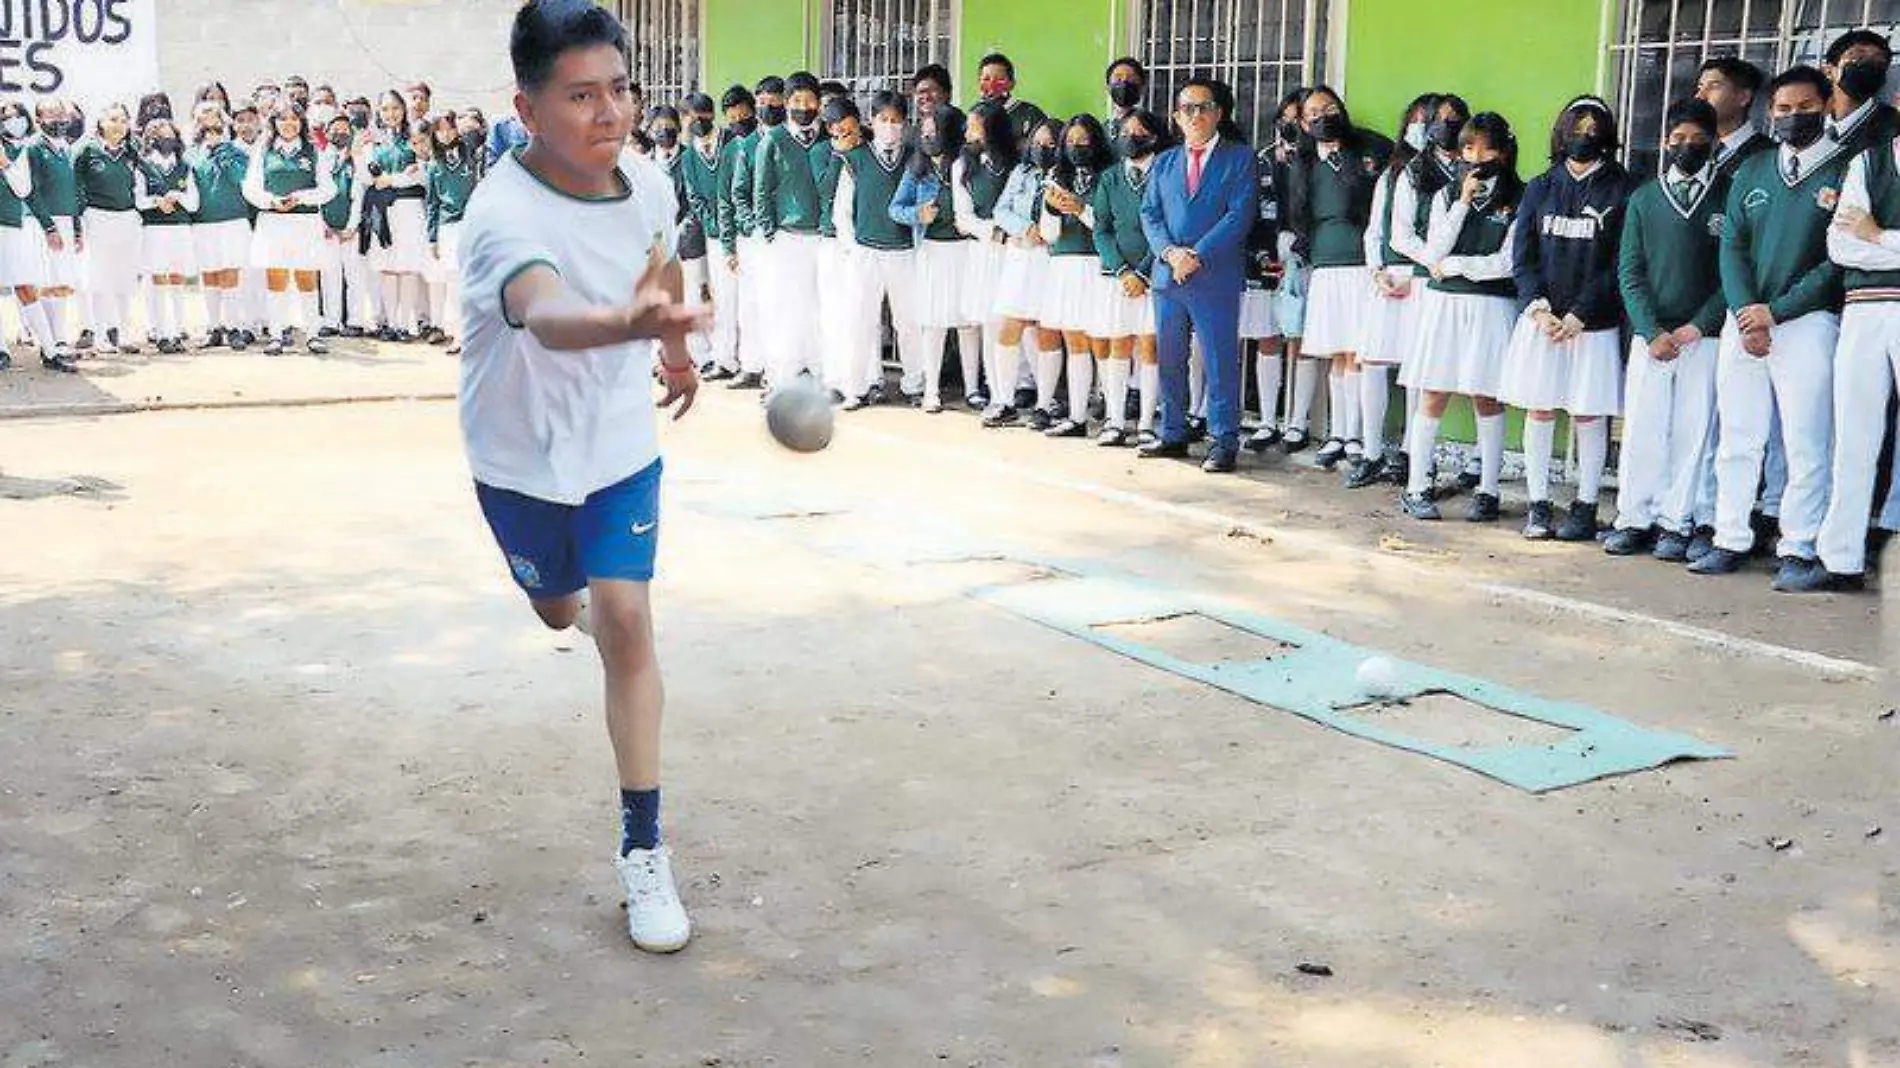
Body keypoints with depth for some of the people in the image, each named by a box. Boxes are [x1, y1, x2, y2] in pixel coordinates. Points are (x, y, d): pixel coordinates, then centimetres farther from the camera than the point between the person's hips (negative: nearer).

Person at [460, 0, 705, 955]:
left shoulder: (647, 187, -14)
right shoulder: (503, 214, -33)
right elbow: (546, 314, -56)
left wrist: (675, 345, 26)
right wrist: (631, 323, -76)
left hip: (621, 439, 2)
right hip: (522, 455, -2)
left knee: (626, 624, -9)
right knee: (561, 612, 19)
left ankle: (643, 848, 0)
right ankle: (582, 598, 61)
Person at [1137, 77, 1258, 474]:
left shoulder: (1240, 158, 3)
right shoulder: (1164, 162, 17)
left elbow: (1239, 215, -8)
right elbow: (1149, 214, 9)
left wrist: (1197, 256, -15)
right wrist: (1169, 251, -10)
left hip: (1215, 276, -5)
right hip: (1167, 275, 5)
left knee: (1221, 362, -4)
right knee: (1169, 360, 10)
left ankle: (1224, 442, 1)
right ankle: (1173, 434, 20)